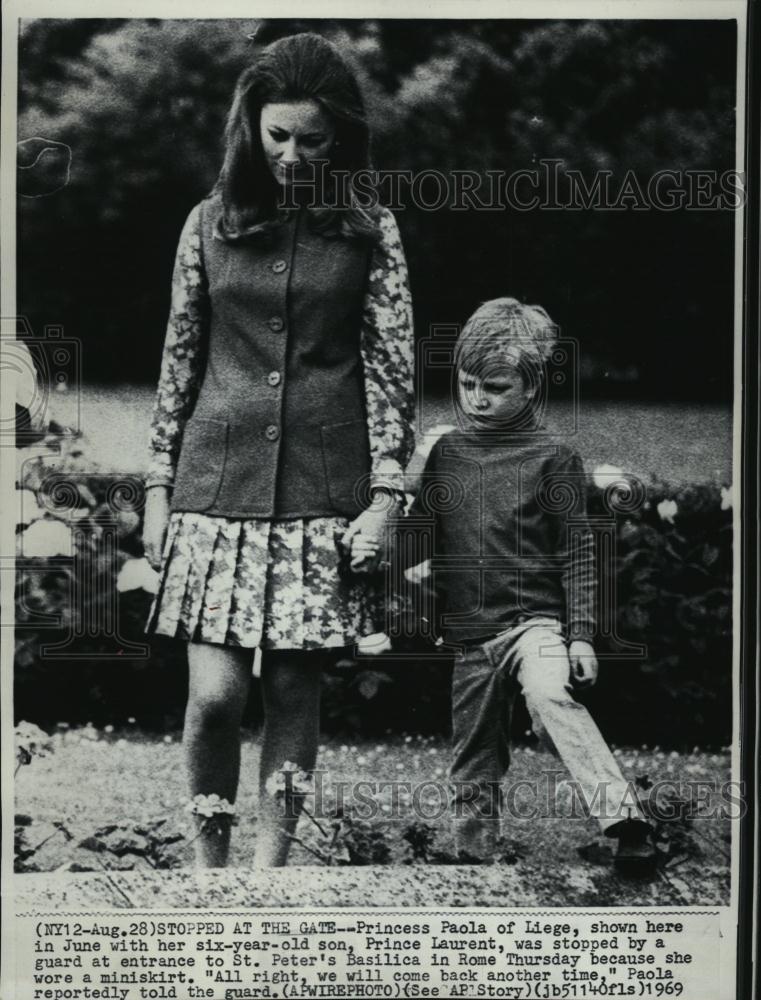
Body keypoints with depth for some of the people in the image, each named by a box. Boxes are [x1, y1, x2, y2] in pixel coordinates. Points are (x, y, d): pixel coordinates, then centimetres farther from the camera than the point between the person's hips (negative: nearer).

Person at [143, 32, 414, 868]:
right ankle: (208, 861, 16)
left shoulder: (369, 231, 4)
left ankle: (269, 866, 18)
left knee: (294, 688, 3)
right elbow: (179, 360, 11)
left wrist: (385, 495, -4)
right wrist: (158, 489, 8)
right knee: (215, 694, -5)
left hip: (323, 493, 0)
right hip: (217, 482, 1)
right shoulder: (210, 223, 7)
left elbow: (391, 367, 3)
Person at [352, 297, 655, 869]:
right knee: (474, 767, 12)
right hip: (469, 634, 5)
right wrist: (377, 549, -10)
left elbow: (577, 553, -3)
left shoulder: (553, 461, -3)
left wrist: (581, 635, -8)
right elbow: (420, 531, 11)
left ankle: (625, 819, -36)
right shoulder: (443, 453, 7)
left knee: (552, 697, -34)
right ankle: (474, 858, 28)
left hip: (535, 621, -4)